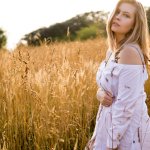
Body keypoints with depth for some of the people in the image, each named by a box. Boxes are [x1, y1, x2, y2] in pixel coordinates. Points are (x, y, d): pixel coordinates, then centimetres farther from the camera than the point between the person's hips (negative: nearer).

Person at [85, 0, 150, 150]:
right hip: (112, 123, 8)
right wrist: (100, 94, -6)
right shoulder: (111, 51, 6)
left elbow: (126, 104, -23)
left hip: (127, 131, -8)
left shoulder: (130, 51, -20)